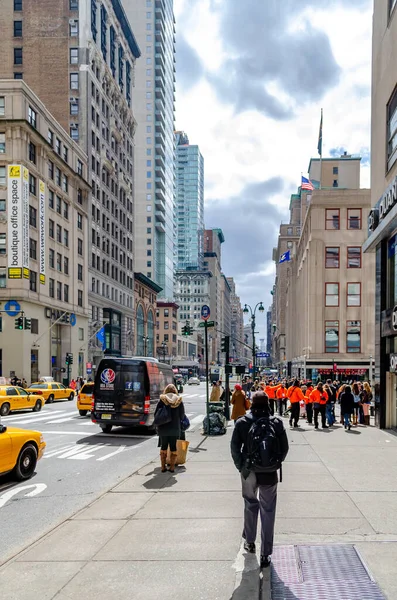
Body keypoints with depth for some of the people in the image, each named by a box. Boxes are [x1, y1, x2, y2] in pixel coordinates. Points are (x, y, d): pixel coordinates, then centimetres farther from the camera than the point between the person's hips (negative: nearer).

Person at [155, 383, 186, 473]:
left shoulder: (161, 401, -5)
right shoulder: (179, 401, -3)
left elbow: (156, 414, -2)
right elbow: (182, 415, 1)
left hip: (163, 428, 0)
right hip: (175, 428, 0)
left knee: (163, 447, 12)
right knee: (174, 448, 9)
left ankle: (163, 467, 13)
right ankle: (172, 467, 8)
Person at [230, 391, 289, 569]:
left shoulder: (242, 422, -7)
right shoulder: (276, 422, -7)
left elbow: (235, 447, -7)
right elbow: (284, 448, -4)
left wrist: (241, 466, 4)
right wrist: (275, 463, 9)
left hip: (249, 472, 1)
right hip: (269, 474, -1)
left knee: (250, 505, 23)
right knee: (268, 512, 7)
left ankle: (249, 541, 36)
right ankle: (265, 554, 8)